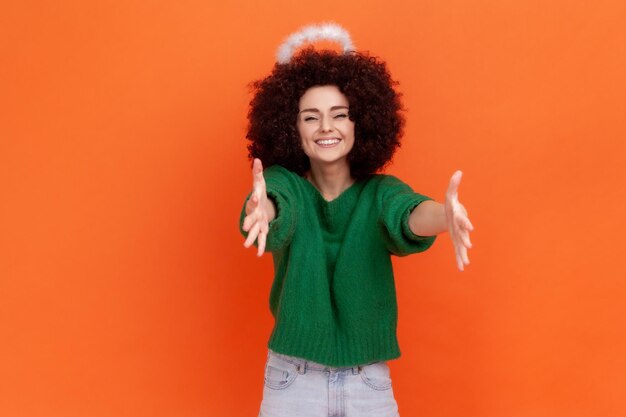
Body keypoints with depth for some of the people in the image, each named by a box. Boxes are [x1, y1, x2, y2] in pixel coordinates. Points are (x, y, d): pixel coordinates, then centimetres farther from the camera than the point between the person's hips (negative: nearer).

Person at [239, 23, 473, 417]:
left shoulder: (379, 191, -5)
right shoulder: (283, 182, -6)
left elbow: (408, 216, -27)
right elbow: (276, 207, -28)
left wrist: (443, 216, -50)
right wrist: (261, 212, -53)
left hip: (369, 382, 1)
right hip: (292, 379, 0)